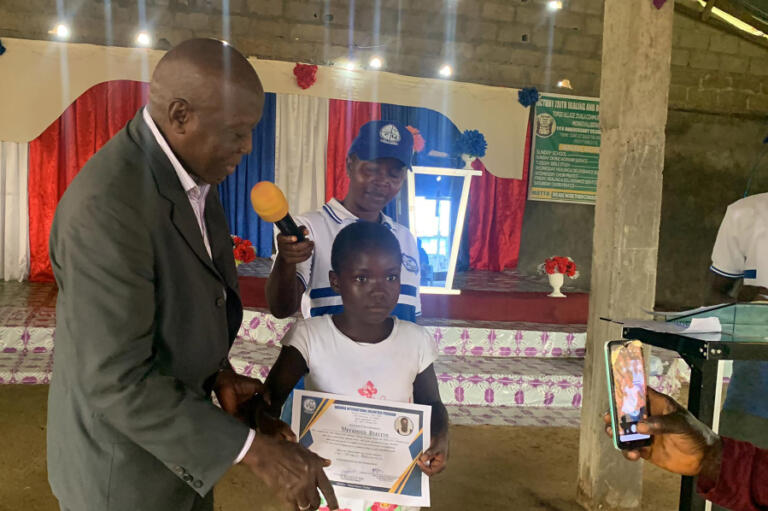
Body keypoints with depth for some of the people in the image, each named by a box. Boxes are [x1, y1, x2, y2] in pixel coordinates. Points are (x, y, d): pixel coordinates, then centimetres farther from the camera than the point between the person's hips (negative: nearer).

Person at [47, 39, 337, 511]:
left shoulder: (190, 165, -5)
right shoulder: (106, 206, -31)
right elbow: (118, 380, -29)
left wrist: (218, 372, -4)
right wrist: (255, 451, -27)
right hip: (123, 465, -7)